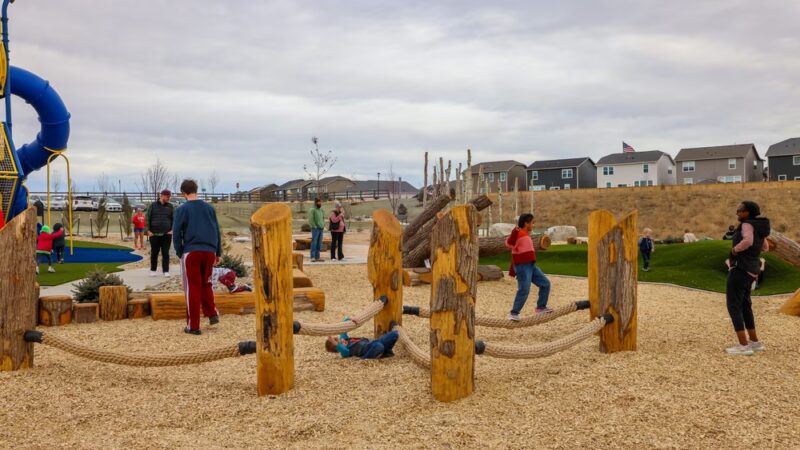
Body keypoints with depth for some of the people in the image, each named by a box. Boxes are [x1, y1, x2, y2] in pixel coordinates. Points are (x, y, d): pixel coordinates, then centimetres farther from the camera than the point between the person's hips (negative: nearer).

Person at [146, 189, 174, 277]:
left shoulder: (170, 206, 6)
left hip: (166, 234, 0)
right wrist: (148, 231, -4)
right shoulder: (153, 205, 3)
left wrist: (172, 230, -4)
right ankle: (153, 270, 20)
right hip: (154, 234, 0)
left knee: (165, 253, 0)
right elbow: (147, 218, 3)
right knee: (154, 253, 8)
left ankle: (166, 271, 5)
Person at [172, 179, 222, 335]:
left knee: (192, 288, 3)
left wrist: (179, 252, 6)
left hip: (191, 252, -4)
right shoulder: (209, 208, 9)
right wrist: (218, 253, 17)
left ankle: (193, 326, 7)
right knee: (206, 284, 22)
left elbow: (176, 233, -5)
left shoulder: (182, 209, -2)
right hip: (209, 251, 4)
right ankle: (212, 313, 9)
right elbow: (217, 231, 12)